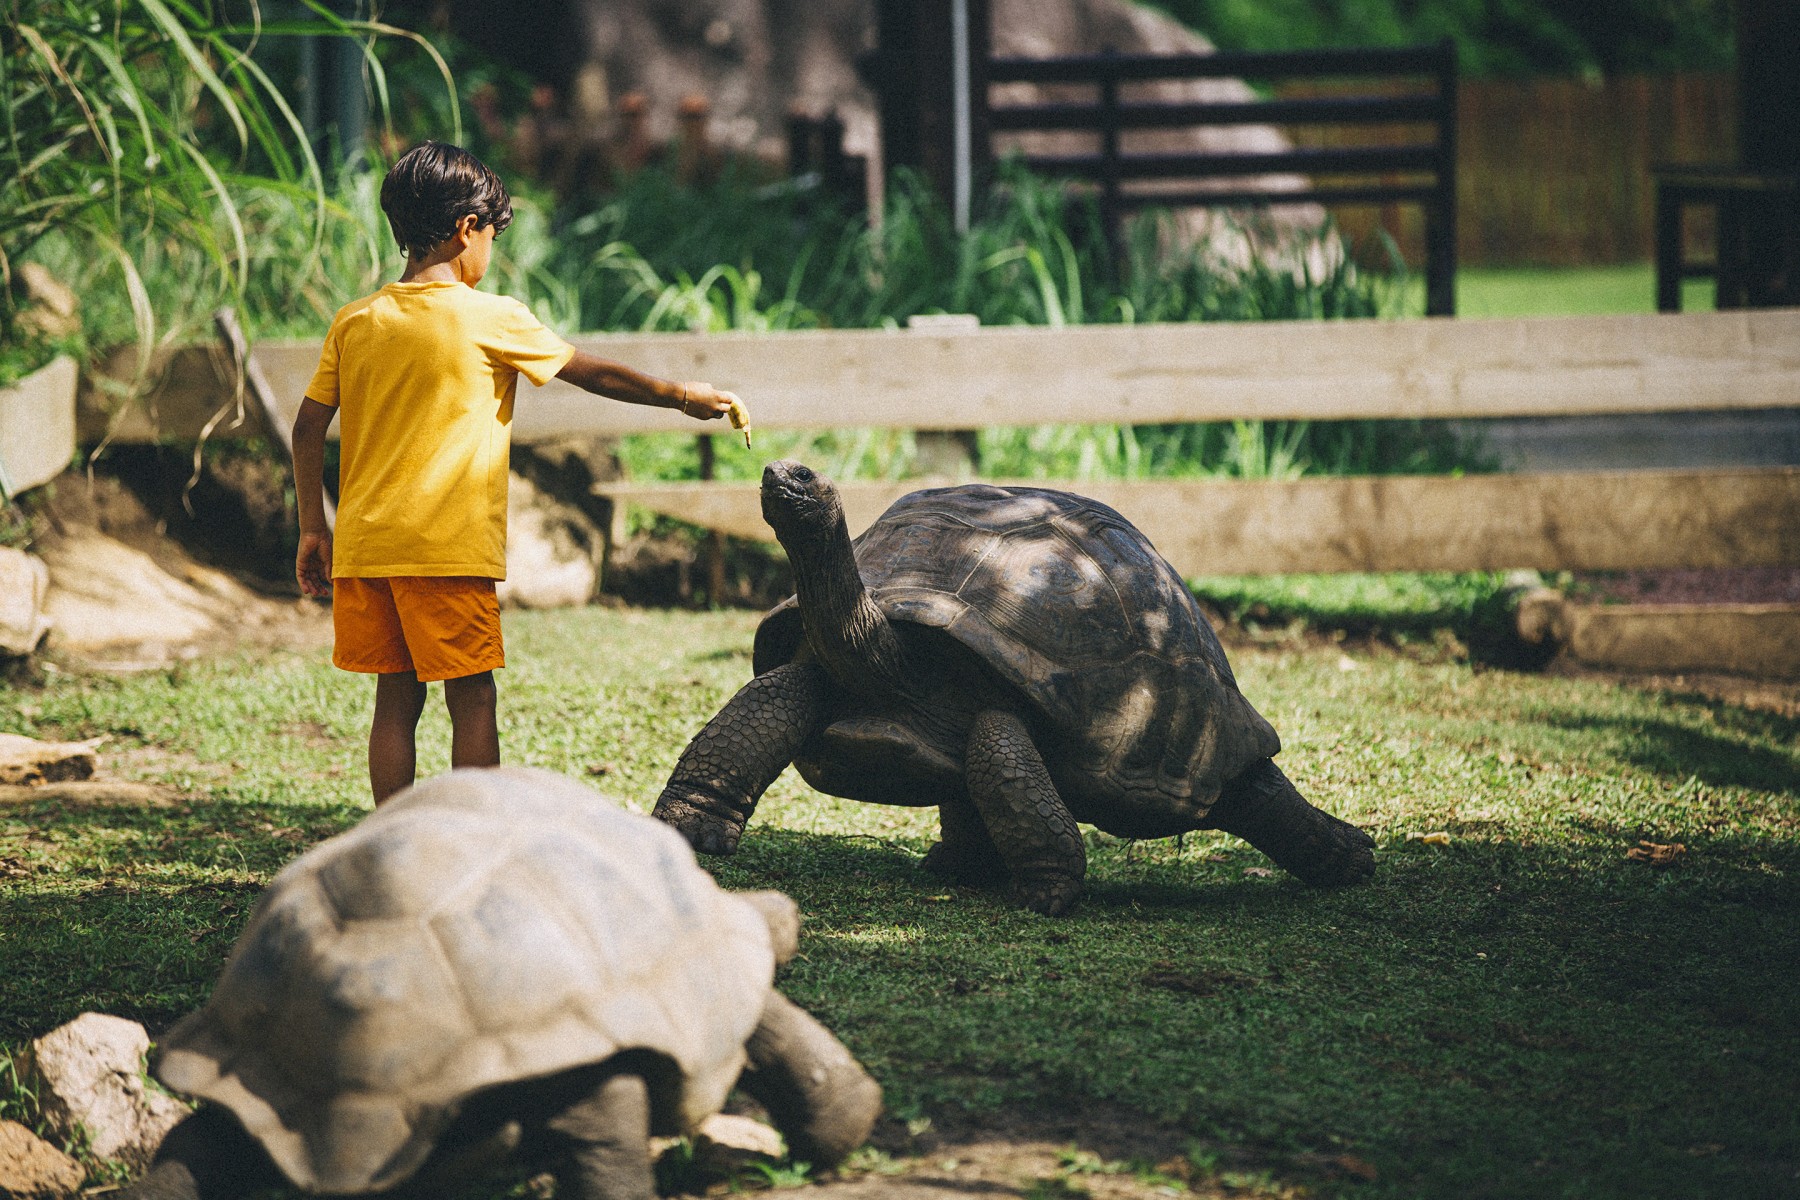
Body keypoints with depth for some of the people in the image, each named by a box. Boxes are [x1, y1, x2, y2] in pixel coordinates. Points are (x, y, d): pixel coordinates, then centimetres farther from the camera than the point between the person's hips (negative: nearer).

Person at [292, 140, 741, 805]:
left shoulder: (355, 322, 8)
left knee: (396, 698, 10)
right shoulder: (491, 319, -5)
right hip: (449, 548, -5)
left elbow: (308, 428, 8)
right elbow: (594, 374, 4)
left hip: (365, 545, 5)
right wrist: (683, 396, 17)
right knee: (472, 700, 1)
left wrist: (313, 529, 17)